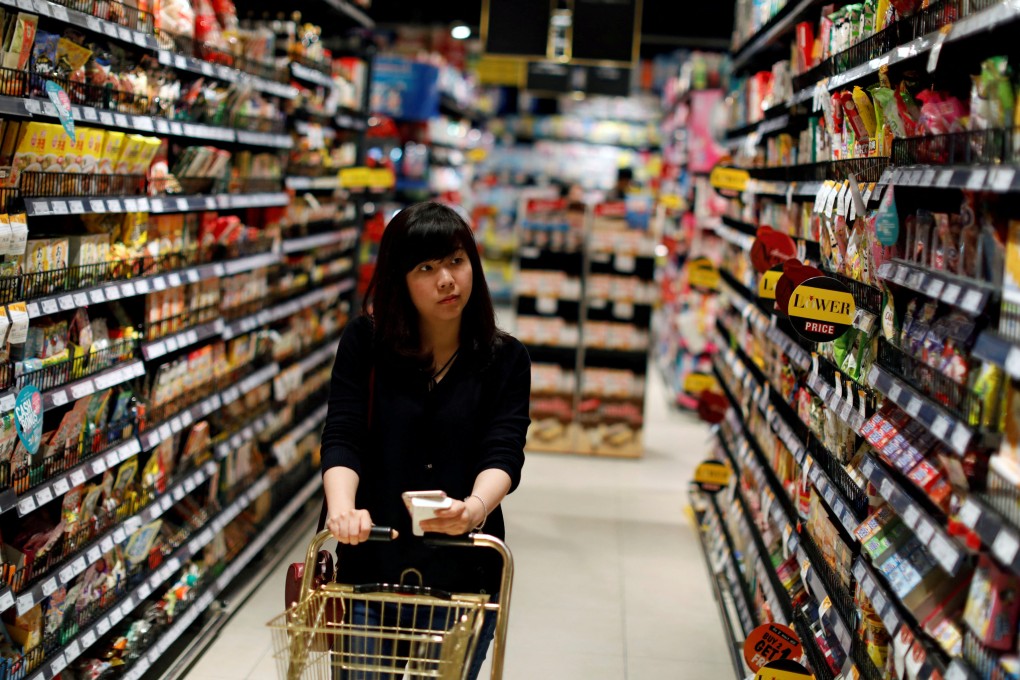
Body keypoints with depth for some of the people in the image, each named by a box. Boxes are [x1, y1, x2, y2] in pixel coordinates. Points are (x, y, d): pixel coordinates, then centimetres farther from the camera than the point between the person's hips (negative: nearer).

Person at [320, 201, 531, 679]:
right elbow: (342, 438, -9)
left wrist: (476, 506, -33)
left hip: (464, 577, 0)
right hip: (371, 568, 0)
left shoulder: (506, 359, 0)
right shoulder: (365, 343, -1)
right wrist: (342, 507, -29)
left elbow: (504, 453, -11)